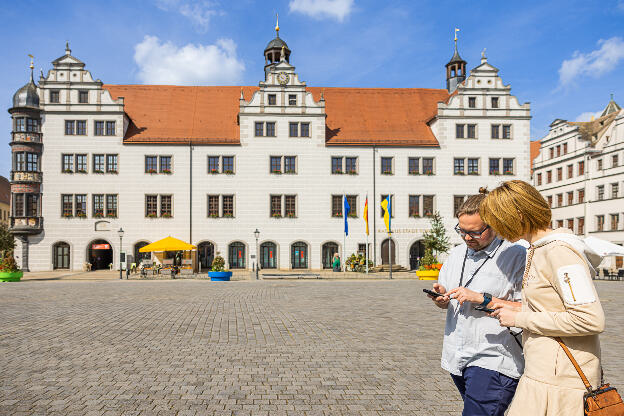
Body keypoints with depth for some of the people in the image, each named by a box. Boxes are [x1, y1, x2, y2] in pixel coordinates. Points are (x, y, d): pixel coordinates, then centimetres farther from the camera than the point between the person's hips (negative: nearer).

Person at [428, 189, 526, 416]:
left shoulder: (517, 256, -8)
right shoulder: (456, 254, 12)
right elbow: (445, 302, 20)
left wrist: (482, 299, -19)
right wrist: (440, 297, -3)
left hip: (494, 361, -6)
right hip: (457, 359, 7)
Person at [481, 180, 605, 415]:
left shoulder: (559, 251, -17)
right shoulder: (537, 249, 13)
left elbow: (591, 320, -24)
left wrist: (521, 319, -18)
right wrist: (516, 309, 11)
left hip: (560, 381, -9)